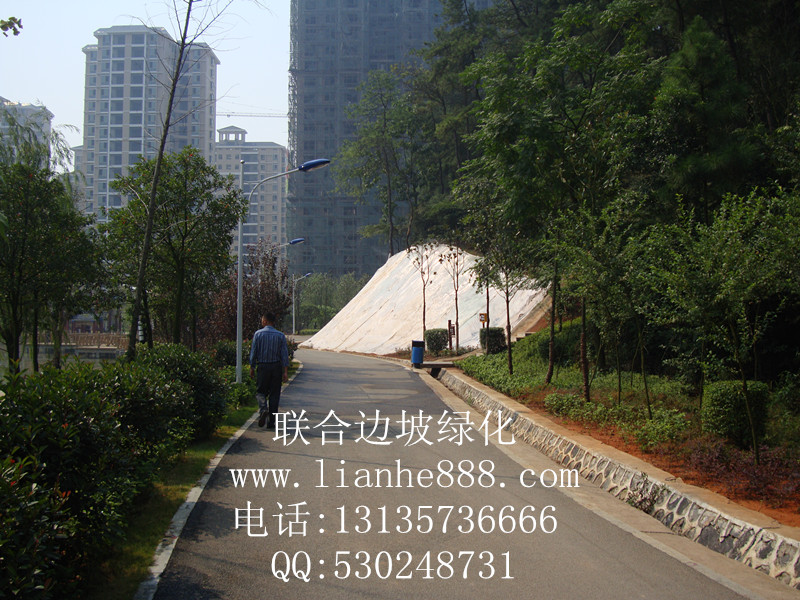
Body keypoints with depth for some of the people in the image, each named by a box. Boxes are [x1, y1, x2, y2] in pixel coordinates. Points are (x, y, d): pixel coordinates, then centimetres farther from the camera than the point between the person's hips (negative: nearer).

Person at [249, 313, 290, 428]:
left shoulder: (258, 334, -3)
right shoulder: (280, 335, 1)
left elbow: (253, 352, -3)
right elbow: (284, 354, -4)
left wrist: (252, 368, 6)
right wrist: (285, 372, -4)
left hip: (263, 366, -1)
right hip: (276, 367, 1)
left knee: (260, 391, 12)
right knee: (274, 394, 7)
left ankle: (263, 409, -17)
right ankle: (272, 422, 6)